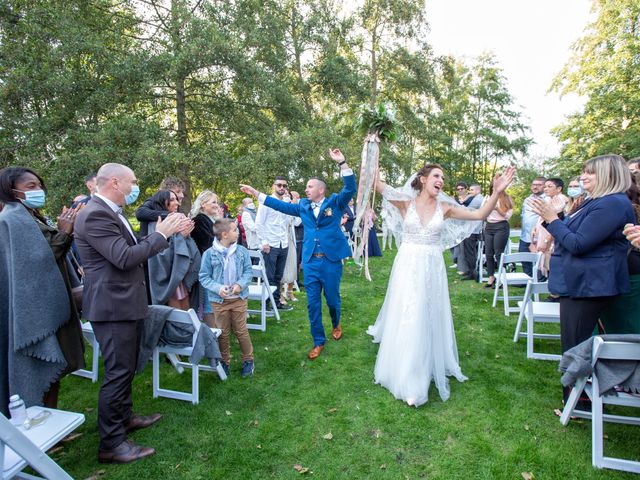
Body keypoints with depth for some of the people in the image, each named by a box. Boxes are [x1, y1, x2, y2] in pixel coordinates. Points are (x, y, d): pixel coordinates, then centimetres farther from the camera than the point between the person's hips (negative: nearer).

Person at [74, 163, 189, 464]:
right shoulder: (95, 215, -20)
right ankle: (111, 444, 12)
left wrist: (167, 232, 4)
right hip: (113, 306, -10)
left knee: (125, 368, 22)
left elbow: (134, 248, 11)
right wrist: (161, 234, -18)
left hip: (125, 302, 10)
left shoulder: (111, 212, 11)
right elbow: (124, 258, -27)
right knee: (118, 372, -2)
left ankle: (124, 417, 39)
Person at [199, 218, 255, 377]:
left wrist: (240, 284, -16)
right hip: (219, 300, -1)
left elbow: (248, 271, 1)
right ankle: (224, 361, 30)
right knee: (223, 333, 12)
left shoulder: (242, 251, -3)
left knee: (241, 331, 9)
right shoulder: (209, 254, -10)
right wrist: (218, 288, -20)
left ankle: (248, 360, 25)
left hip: (239, 299, 1)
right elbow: (204, 277, -6)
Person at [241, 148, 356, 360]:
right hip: (310, 261, 3)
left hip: (331, 260, -3)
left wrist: (342, 163, -24)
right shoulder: (303, 205, 11)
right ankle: (318, 341, 21)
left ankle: (336, 323, 44)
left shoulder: (335, 202, 1)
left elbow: (350, 188, -13)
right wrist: (256, 194, 16)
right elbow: (281, 205, 16)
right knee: (313, 303, 6)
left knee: (332, 298, 11)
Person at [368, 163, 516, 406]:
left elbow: (480, 214, -1)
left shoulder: (445, 207, 4)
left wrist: (497, 192, -12)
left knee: (429, 319, 11)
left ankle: (426, 370, 33)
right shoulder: (406, 202, -3)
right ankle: (408, 379, 17)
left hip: (432, 269, 3)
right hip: (407, 267, -2)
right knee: (407, 319, 2)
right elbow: (376, 183, -11)